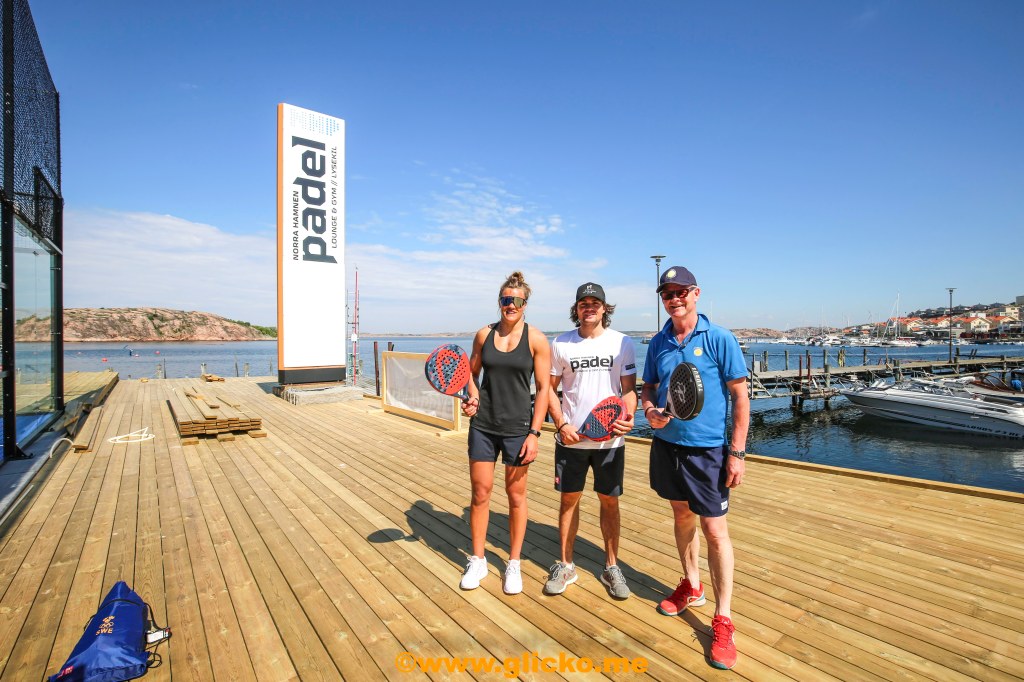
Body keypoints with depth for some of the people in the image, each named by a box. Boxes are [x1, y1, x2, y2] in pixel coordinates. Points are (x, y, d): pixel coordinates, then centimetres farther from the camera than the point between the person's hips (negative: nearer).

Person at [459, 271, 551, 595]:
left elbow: (543, 389, -5)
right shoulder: (484, 334, 2)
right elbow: (472, 372, 14)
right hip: (483, 424, 2)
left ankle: (513, 564, 28)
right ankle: (477, 561, 29)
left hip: (518, 427, -2)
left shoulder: (536, 340, -5)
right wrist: (472, 398, -7)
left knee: (516, 495, 9)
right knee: (480, 492, 9)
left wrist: (534, 433, -10)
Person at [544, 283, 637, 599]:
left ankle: (611, 567, 29)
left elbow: (629, 389, -1)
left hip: (610, 439, 0)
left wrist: (627, 415, -20)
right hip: (570, 438, 1)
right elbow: (550, 389, 4)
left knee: (609, 502, 10)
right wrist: (562, 424, -8)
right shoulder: (560, 344, 1)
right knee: (569, 500, 10)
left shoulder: (622, 343, -1)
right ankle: (565, 566, 28)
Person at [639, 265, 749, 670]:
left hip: (707, 448, -5)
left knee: (714, 530, 1)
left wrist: (737, 452, -12)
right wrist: (650, 410, -11)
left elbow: (740, 396, -8)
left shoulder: (719, 339, -10)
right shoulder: (658, 343, 4)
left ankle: (723, 621, 17)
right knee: (681, 516, 19)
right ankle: (691, 587, 40)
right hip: (666, 444, 5)